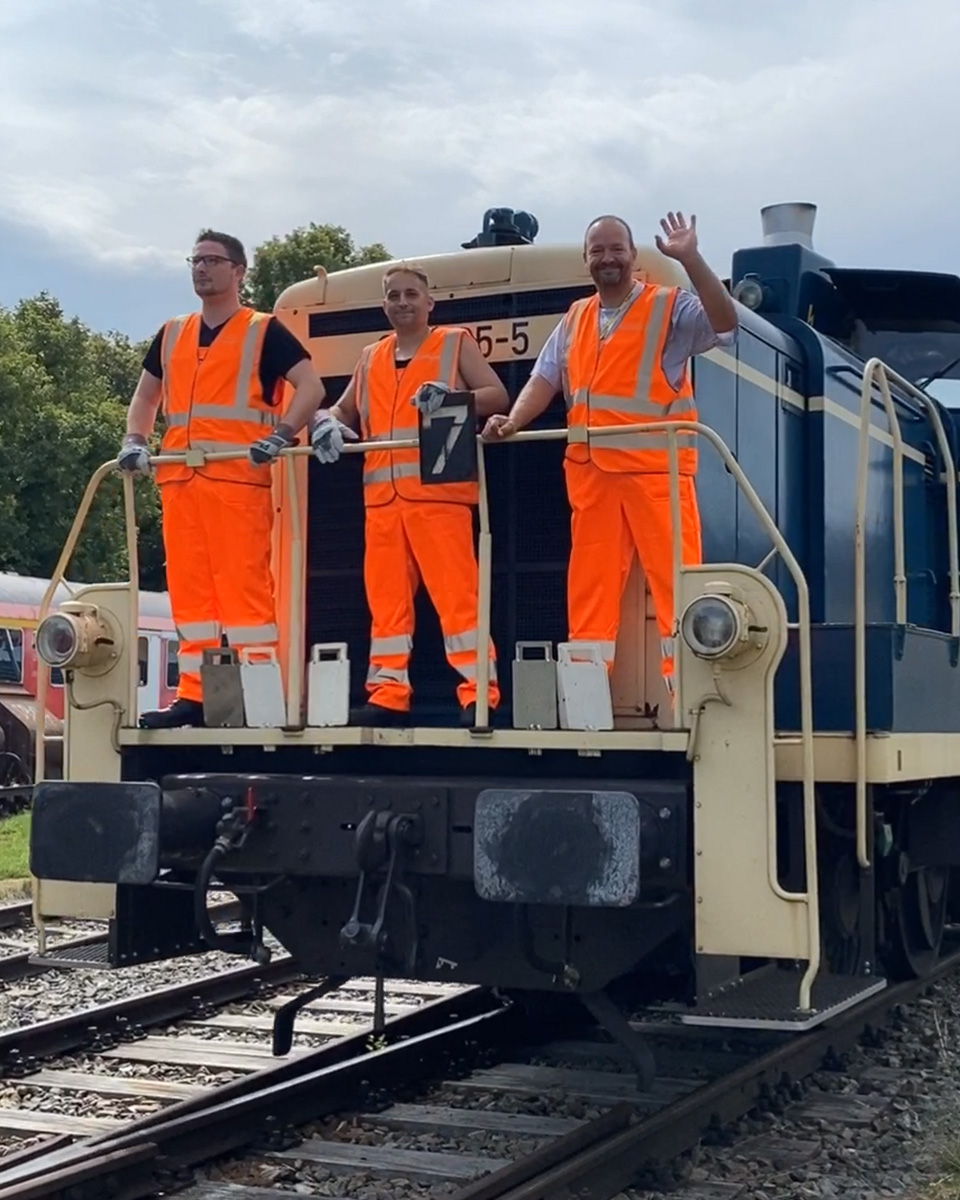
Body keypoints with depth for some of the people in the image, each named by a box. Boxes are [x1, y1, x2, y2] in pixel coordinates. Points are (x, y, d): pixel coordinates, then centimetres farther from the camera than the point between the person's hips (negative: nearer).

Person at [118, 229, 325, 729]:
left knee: (244, 583, -9)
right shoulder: (171, 335, 21)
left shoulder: (264, 331, 5)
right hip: (178, 478, 6)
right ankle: (194, 694, 9)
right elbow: (146, 395, 29)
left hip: (239, 477, -6)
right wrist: (134, 441, 10)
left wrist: (280, 436, -17)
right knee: (189, 588, 5)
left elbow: (311, 387, -4)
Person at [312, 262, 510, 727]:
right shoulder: (371, 357, 21)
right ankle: (388, 694, 9)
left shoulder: (456, 342, 8)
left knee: (456, 591, -10)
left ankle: (478, 693, -9)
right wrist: (327, 423, 2)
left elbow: (498, 396, 0)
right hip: (381, 497, 5)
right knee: (385, 597, 4)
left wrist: (452, 398, -18)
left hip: (440, 491, -5)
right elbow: (344, 410, 26)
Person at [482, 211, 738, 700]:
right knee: (590, 582, 6)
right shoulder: (575, 319, 18)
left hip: (656, 467, -5)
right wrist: (513, 421, -4)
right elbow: (545, 379, 14)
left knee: (674, 578, -8)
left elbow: (725, 324, -15)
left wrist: (690, 259, -22)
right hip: (591, 471, 5)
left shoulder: (670, 307, 2)